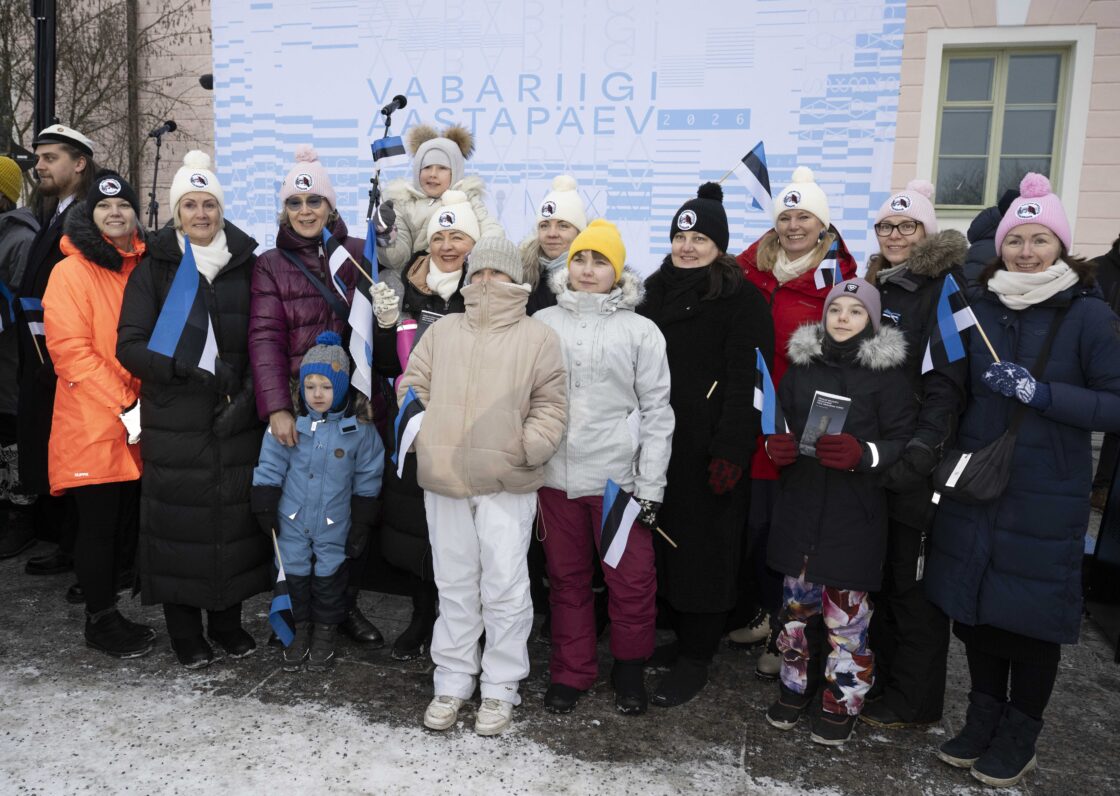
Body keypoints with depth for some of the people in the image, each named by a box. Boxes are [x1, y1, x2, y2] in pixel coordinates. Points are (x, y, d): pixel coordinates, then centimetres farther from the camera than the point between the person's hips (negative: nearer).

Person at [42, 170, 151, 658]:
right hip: (92, 422, -5)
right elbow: (70, 350, -13)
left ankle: (108, 613, 26)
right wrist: (124, 408, -17)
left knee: (125, 519, 12)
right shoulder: (71, 272, -6)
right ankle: (100, 623, 17)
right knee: (99, 523, 2)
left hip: (139, 425, 5)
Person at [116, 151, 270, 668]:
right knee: (180, 521, 2)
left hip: (236, 419, 2)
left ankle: (228, 620, 24)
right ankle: (185, 632, 20)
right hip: (174, 421, -1)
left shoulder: (246, 266, 8)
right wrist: (189, 366, -17)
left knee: (235, 516, 5)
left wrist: (249, 392, -5)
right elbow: (130, 345, -3)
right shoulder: (154, 269, 3)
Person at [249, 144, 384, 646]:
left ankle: (347, 604, 22)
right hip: (297, 407, -1)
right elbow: (265, 338, -8)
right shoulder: (271, 265, 5)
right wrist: (277, 408, -18)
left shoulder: (358, 254, 9)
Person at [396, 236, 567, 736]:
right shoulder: (442, 331, 13)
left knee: (505, 589, 2)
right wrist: (411, 423, -2)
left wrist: (530, 447, -12)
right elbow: (414, 386, 16)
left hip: (507, 483, -3)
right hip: (444, 479, 3)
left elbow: (549, 405, 2)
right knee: (454, 586, 14)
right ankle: (452, 682, 29)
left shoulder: (538, 337, 4)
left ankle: (500, 688, 20)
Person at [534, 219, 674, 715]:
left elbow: (657, 411, -1)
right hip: (556, 475, 2)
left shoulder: (640, 331, -1)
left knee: (632, 581, 5)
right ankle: (571, 672, 29)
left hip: (619, 476, -2)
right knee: (566, 578, 13)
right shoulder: (543, 324, 5)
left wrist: (650, 485, -5)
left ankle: (629, 669, 28)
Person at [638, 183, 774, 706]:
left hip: (708, 447, -6)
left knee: (703, 546, 2)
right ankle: (677, 634, 29)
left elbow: (745, 379, -14)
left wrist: (731, 450, -21)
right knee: (661, 541, 12)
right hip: (655, 442, 6)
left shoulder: (741, 299, -7)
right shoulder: (657, 292, 14)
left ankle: (695, 659, 13)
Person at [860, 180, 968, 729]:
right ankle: (879, 678, 32)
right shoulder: (876, 287, 14)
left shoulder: (945, 287, -8)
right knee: (876, 573, 16)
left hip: (916, 464, -7)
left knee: (913, 581, 3)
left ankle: (913, 701, 17)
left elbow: (946, 379, -16)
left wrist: (921, 451, -25)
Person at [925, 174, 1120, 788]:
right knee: (973, 604, 11)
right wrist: (952, 455, 1)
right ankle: (983, 719, 31)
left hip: (1044, 498, -3)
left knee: (1031, 613, 7)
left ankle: (1019, 735, 27)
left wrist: (1041, 392, -21)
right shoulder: (978, 307, 5)